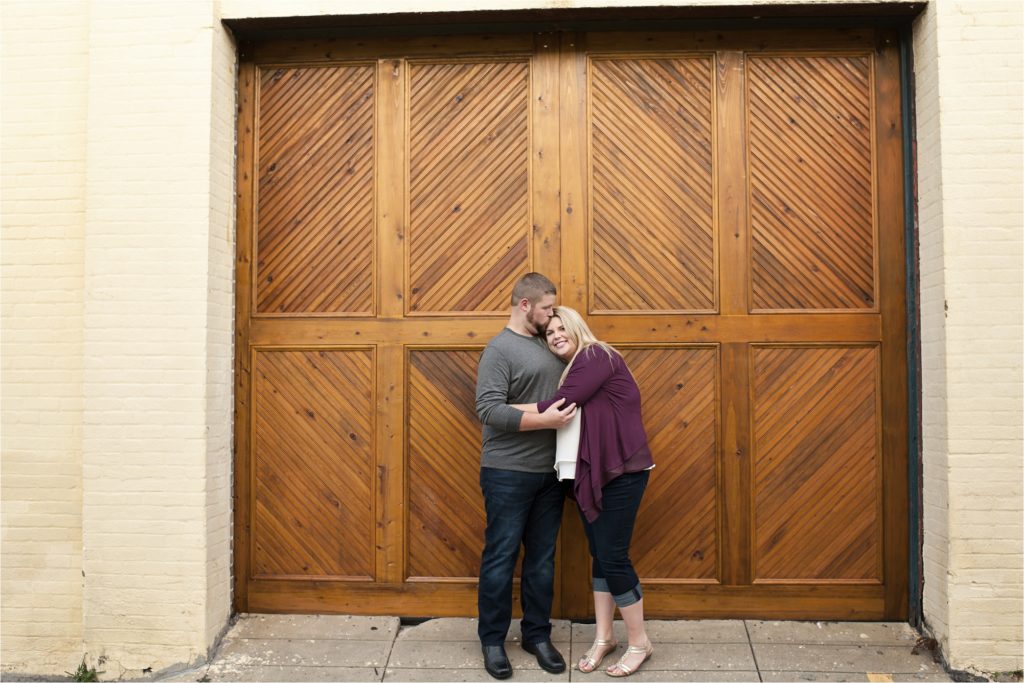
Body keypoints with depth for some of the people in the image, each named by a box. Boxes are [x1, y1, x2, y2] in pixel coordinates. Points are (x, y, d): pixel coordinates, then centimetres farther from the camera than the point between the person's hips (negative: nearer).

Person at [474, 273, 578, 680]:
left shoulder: (547, 344, 12)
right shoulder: (500, 348, -10)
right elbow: (488, 409, -20)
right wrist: (544, 420, -24)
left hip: (549, 473, 7)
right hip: (508, 474, -6)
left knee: (542, 558, 14)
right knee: (501, 557, 5)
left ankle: (537, 636, 28)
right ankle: (492, 640, 20)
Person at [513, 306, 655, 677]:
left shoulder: (597, 356, -12)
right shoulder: (572, 370, 16)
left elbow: (561, 405, -20)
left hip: (621, 471, -9)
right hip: (591, 474, 9)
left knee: (613, 556, -4)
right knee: (599, 555, 13)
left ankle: (640, 643, 13)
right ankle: (603, 637, 25)